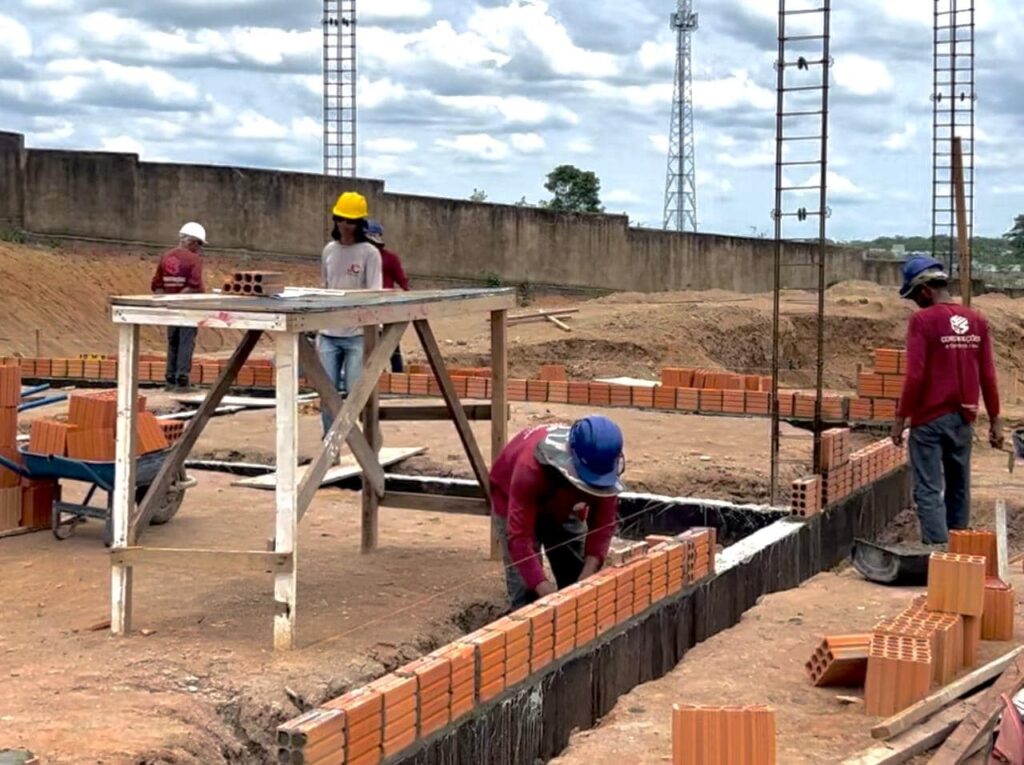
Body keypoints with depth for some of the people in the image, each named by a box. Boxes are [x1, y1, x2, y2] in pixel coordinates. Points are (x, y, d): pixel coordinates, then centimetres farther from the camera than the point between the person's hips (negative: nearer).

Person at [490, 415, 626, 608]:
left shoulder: (603, 468, -32)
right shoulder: (531, 469, -46)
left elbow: (603, 521, -24)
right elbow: (519, 537, -45)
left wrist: (588, 575, -36)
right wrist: (545, 589, -53)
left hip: (564, 507, 4)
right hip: (515, 502, -4)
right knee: (526, 590, -14)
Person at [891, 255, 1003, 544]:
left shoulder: (923, 320, -11)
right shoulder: (977, 321, 5)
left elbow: (915, 375, -15)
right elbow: (988, 376, 7)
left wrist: (900, 417, -8)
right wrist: (994, 420, 13)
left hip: (930, 419, -6)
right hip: (963, 419, 6)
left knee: (928, 491, -3)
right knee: (958, 489, 16)